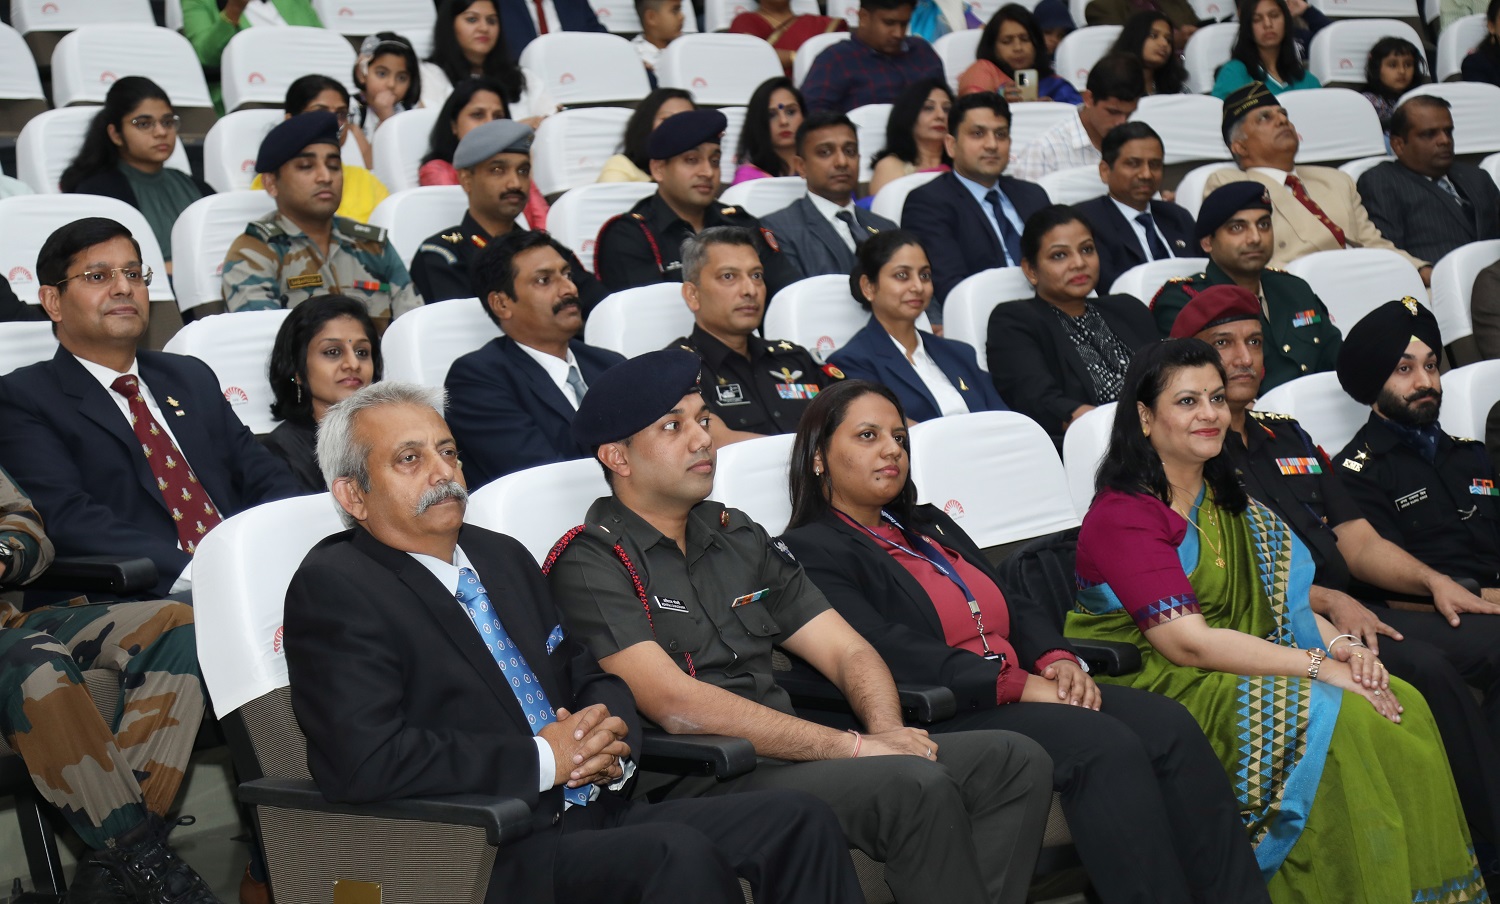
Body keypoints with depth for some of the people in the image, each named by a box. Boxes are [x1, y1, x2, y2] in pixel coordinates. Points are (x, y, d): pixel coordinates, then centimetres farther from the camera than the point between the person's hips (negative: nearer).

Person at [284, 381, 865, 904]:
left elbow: (592, 677, 26)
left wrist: (610, 739, -1)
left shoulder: (502, 557, 19)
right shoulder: (332, 587, -6)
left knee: (796, 820, -10)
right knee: (679, 852, -32)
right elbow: (363, 762, -20)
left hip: (591, 815, 8)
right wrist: (542, 758, -13)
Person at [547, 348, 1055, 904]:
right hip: (690, 789, -8)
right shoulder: (590, 564, -5)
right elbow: (677, 704, -17)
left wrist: (887, 732, -7)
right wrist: (852, 746, -17)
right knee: (918, 788, -28)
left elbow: (847, 651, 16)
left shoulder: (739, 538, 19)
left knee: (1014, 760, -8)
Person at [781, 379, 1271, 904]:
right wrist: (1017, 684, -17)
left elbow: (1018, 608, 20)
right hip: (939, 721, -8)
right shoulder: (811, 552, -1)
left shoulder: (931, 526, 26)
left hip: (1025, 694, 8)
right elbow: (887, 654, -15)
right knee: (1106, 745, -29)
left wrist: (1057, 659, -3)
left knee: (1168, 724, -16)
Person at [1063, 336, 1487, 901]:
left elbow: (1279, 595, 12)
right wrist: (1318, 666, -20)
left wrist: (1341, 646, -9)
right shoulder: (1122, 516, -11)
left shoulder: (1224, 501, 17)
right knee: (1333, 722, -28)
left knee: (1404, 706, -14)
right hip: (1154, 684, -8)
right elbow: (1188, 642, -19)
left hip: (1235, 665, 8)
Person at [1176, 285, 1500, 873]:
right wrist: (1328, 600, -19)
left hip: (1355, 610, 8)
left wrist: (1431, 580, 1)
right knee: (1426, 670, -28)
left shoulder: (1287, 437, 24)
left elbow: (1358, 540, 19)